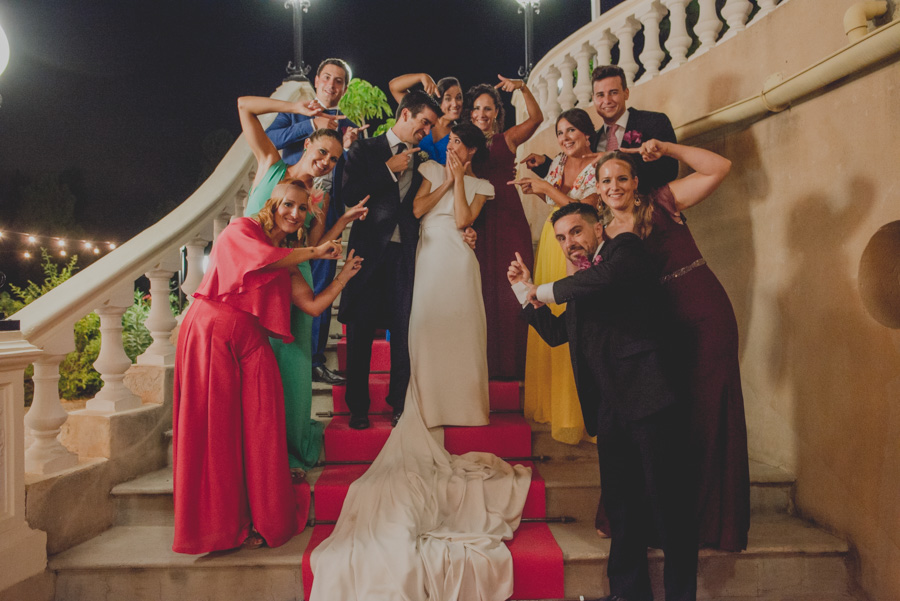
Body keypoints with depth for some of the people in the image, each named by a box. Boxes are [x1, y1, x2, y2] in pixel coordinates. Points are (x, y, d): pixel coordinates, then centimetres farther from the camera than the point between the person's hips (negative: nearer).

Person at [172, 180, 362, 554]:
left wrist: (344, 276, 6)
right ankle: (216, 525, 5)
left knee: (257, 432, -2)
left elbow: (313, 305, 11)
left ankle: (256, 522, 7)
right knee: (214, 429, -4)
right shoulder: (241, 230, 6)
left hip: (252, 344, 5)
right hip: (213, 334, -5)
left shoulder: (288, 259, 21)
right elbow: (264, 258, -15)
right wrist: (314, 253, -3)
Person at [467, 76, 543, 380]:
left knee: (512, 291, -3)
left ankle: (513, 363, 4)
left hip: (509, 221, -1)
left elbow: (536, 117, -2)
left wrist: (522, 88, -12)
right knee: (483, 292, 0)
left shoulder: (507, 139, 11)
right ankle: (487, 363, 7)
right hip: (479, 224, 1)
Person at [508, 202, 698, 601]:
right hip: (611, 409, 8)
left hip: (650, 400, -8)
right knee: (622, 508, 14)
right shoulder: (580, 284, 22)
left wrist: (546, 292, -9)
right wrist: (526, 291, 22)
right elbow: (555, 333, 29)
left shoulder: (625, 248, 0)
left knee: (669, 505, -1)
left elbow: (606, 278, -23)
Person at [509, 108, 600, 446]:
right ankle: (550, 404, 25)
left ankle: (573, 414, 8)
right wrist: (536, 189, 4)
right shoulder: (559, 161, 11)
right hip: (551, 244, 7)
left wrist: (547, 187, -16)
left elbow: (584, 210, -19)